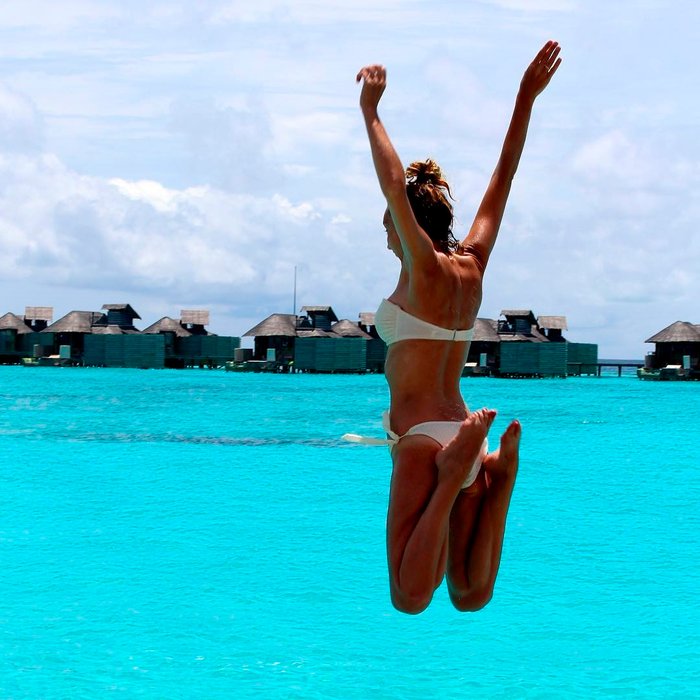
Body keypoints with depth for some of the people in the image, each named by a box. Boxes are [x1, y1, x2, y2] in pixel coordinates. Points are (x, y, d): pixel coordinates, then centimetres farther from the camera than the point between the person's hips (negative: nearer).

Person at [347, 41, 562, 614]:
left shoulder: (425, 270, -9)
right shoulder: (472, 266, 10)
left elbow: (393, 184, -20)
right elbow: (504, 177, 15)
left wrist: (370, 110, -14)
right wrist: (527, 98, 16)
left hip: (423, 439, -8)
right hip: (460, 434, 8)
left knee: (411, 599, -15)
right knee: (470, 596, 8)